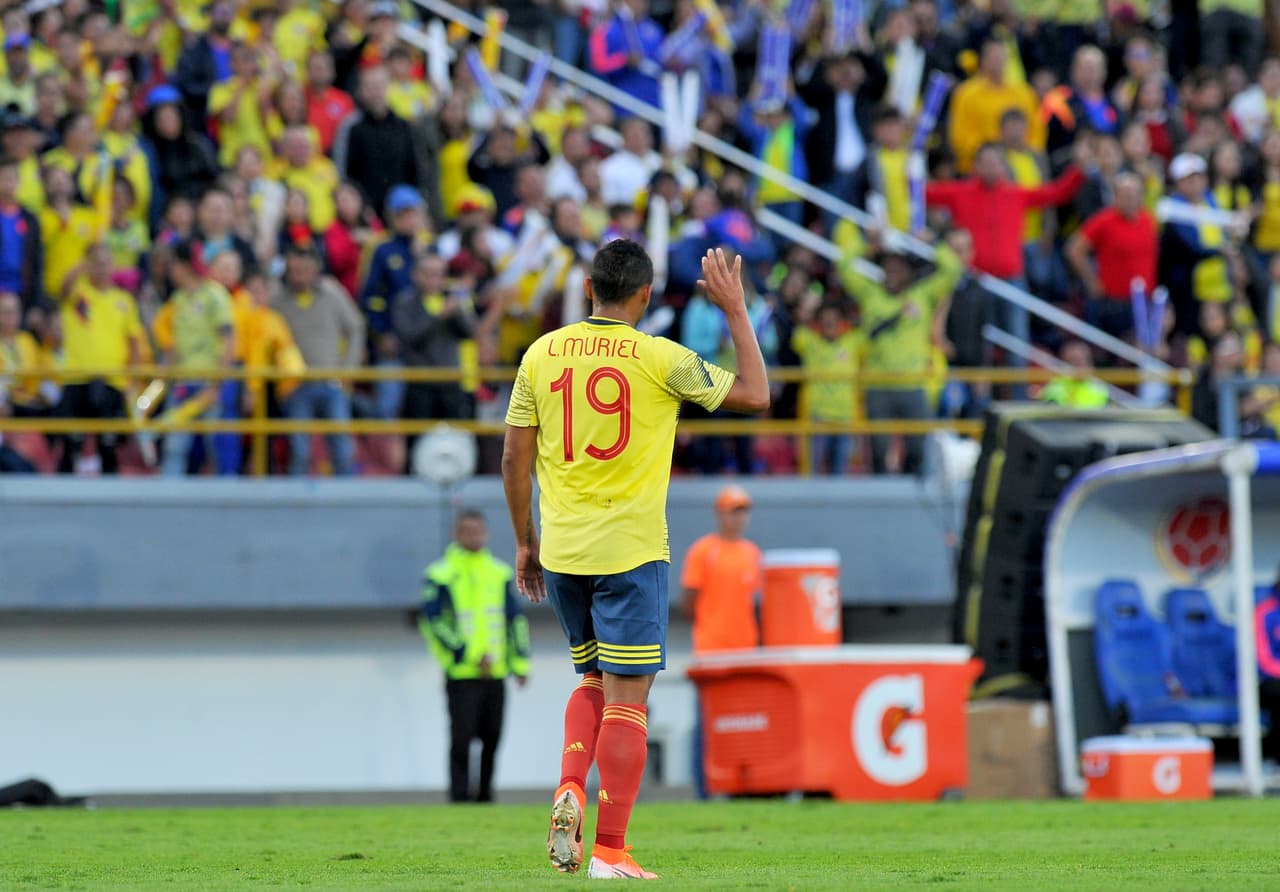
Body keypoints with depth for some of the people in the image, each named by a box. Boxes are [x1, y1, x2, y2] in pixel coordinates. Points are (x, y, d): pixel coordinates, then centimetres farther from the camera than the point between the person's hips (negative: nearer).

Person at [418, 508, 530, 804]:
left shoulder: (500, 573, 13)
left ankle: (484, 795, 19)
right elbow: (431, 621, -8)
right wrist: (469, 656, -13)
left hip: (495, 673, 5)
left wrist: (520, 663, 10)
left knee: (491, 738, 8)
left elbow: (516, 619, 18)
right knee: (461, 739, -9)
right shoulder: (440, 574, -3)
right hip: (461, 676, -5)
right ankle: (459, 797, -7)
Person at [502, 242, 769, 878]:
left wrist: (525, 542, 17)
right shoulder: (660, 359, -7)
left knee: (594, 681, 22)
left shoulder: (541, 355, 4)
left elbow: (514, 459, 6)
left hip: (560, 552, 4)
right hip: (630, 550, -4)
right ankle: (610, 850, -4)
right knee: (626, 699, -1)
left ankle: (569, 789, -1)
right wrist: (736, 312, 8)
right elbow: (756, 396, 0)